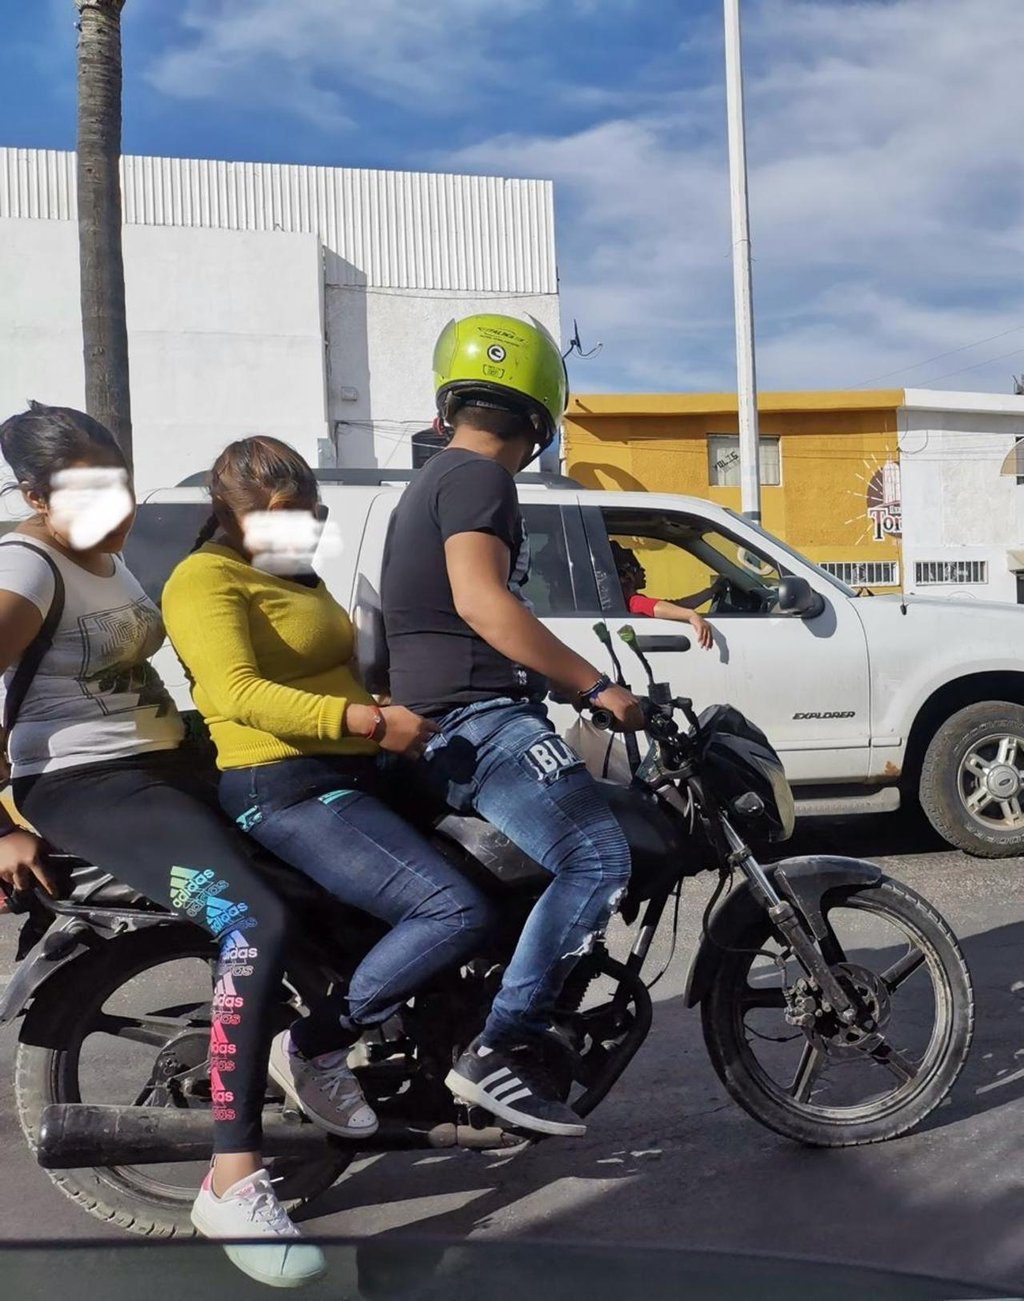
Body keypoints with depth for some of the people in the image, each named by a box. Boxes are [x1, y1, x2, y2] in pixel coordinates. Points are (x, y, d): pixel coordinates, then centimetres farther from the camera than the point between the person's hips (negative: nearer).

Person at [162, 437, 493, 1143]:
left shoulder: (300, 577, 23)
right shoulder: (206, 579, -8)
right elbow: (238, 693, -24)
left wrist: (414, 712, 16)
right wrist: (368, 720, -31)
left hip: (352, 776, 11)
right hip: (289, 792, -10)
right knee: (459, 912, -25)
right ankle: (312, 1048, -9)